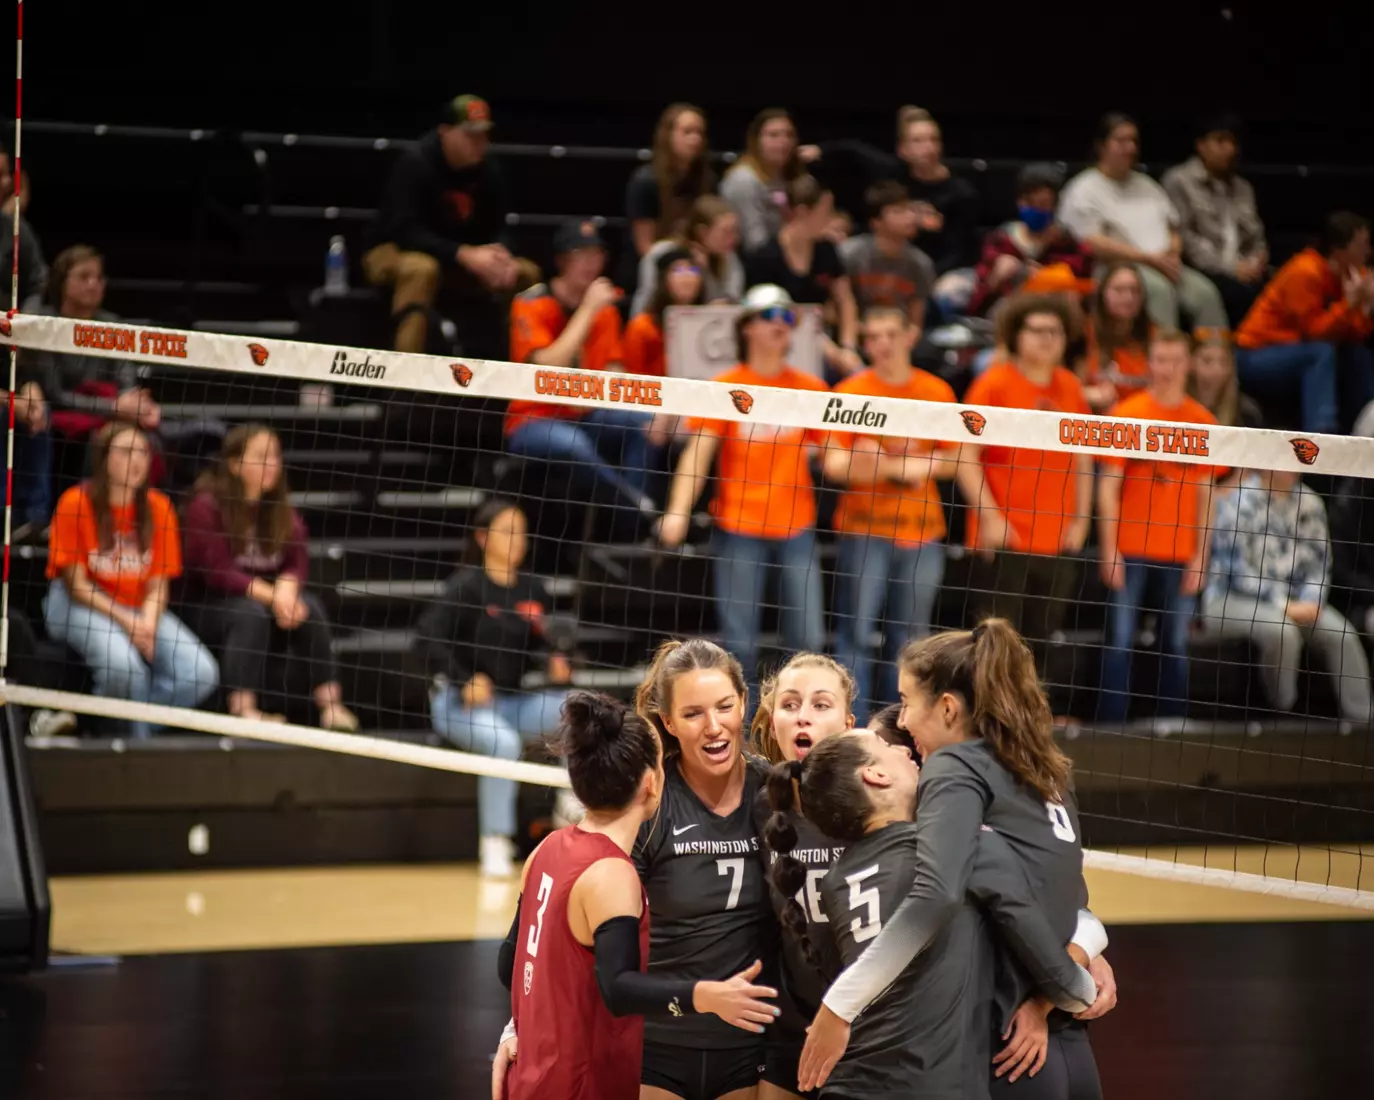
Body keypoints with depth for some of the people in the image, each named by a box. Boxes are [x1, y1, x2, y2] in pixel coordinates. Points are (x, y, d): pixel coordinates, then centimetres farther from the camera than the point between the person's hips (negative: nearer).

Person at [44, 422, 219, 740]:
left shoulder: (158, 508, 2)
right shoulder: (76, 503, -10)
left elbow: (157, 584, 3)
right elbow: (76, 584, -10)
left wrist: (147, 623, -18)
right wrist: (126, 622, -19)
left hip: (141, 609, 5)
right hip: (80, 606, -5)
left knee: (202, 673, -17)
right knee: (123, 663, -36)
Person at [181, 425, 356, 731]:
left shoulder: (280, 508, 4)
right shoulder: (207, 506, -15)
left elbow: (298, 563, 0)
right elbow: (218, 572, -21)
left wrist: (286, 588, -24)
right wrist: (271, 596, -30)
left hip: (267, 598, 6)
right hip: (207, 605, -5)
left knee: (309, 605, -21)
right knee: (251, 612, -35)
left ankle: (330, 703, -25)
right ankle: (243, 709, -41)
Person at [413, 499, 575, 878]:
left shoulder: (532, 590, 8)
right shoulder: (467, 586, -10)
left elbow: (537, 647, 16)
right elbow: (427, 639, -17)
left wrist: (554, 663, -7)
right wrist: (464, 681, -26)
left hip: (511, 702, 6)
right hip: (459, 701, -6)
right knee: (503, 742, -35)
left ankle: (574, 803, -8)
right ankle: (495, 844, -27)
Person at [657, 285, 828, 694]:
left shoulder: (810, 388, 7)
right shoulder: (725, 387, 0)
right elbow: (698, 453, -6)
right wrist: (678, 511, -17)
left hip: (795, 527, 2)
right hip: (738, 526, -2)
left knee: (808, 640, 0)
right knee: (740, 643, -1)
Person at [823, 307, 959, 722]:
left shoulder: (937, 392, 7)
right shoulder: (851, 391, 0)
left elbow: (952, 460, 12)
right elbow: (833, 462, -6)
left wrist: (915, 466, -8)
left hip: (923, 531, 3)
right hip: (865, 529, -3)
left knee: (909, 637, 7)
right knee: (856, 632, -6)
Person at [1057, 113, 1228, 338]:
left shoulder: (1147, 186, 25)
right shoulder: (1084, 191, 3)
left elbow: (1173, 232, 27)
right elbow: (1093, 244, -9)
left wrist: (1172, 255, 1)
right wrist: (1150, 258, -13)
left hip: (1162, 266, 6)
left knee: (1204, 291, -23)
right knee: (1159, 288, -37)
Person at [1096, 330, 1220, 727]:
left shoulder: (1202, 421, 6)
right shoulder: (1127, 413, 0)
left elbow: (1205, 493, 8)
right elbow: (1109, 484, -1)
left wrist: (1200, 555, 2)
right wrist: (1109, 549, -7)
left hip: (1181, 553, 2)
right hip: (1131, 549, -2)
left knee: (1177, 643, 4)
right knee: (1120, 641, -3)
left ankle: (1172, 724, 11)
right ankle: (1111, 724, 0)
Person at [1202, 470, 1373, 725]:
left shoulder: (1310, 504, 6)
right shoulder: (1239, 503, -12)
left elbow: (1319, 563, 8)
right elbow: (1236, 570, -16)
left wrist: (1311, 602, -13)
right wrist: (1284, 607, -22)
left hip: (1293, 602, 6)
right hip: (1230, 601, -6)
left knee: (1341, 634, -17)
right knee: (1281, 630, -35)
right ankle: (1282, 716, -20)